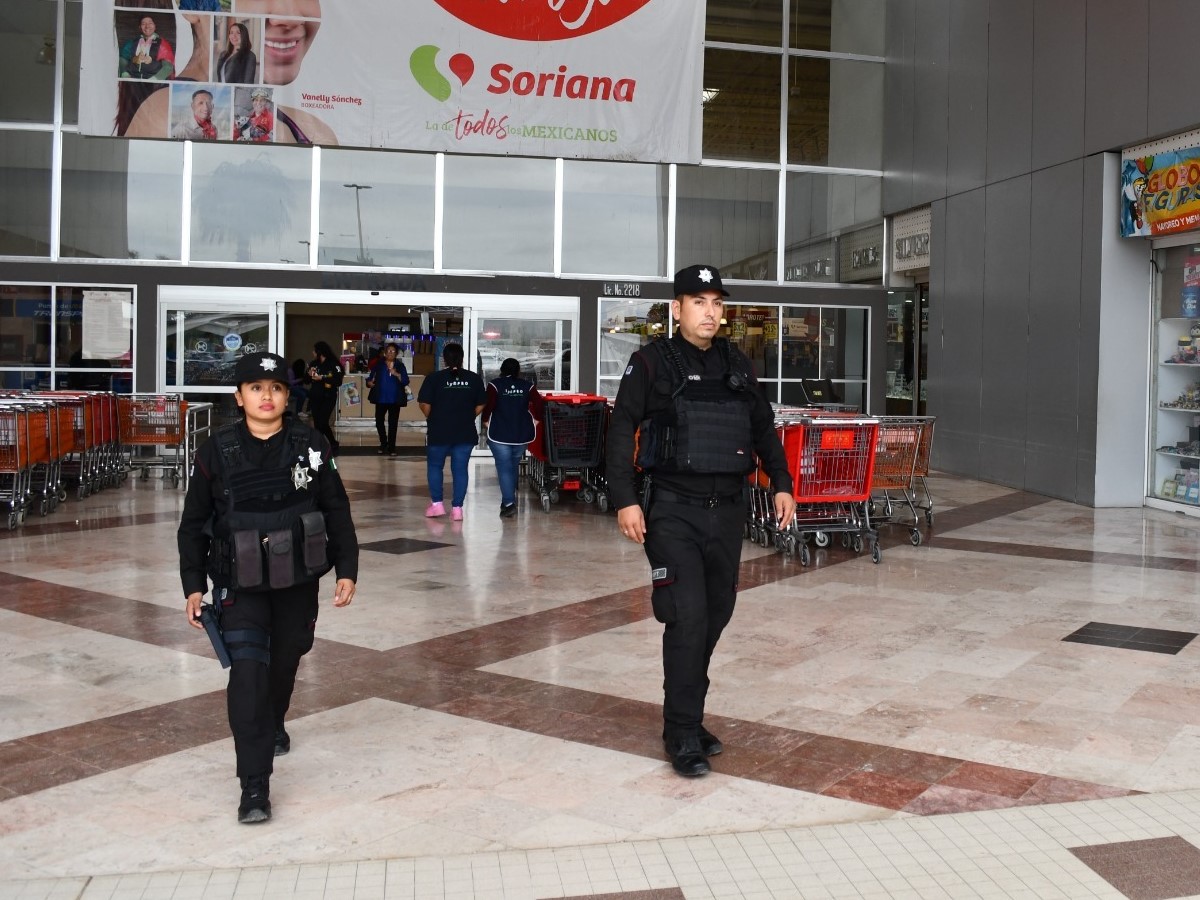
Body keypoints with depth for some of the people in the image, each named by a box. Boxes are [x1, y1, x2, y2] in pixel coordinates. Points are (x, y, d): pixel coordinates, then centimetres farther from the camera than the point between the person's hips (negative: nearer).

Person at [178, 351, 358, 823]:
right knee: (247, 670, -13)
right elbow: (194, 524, 1)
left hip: (298, 578, 2)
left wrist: (346, 569, -2)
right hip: (241, 582, -2)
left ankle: (272, 725, 51)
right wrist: (193, 586, -2)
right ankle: (254, 787, -9)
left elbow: (337, 512, 2)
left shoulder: (310, 446, -5)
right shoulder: (216, 452, -6)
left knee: (286, 658, 19)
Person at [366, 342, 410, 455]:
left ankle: (391, 447, 8)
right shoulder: (378, 364, 5)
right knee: (379, 421, 0)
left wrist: (396, 374, -19)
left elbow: (406, 381, -4)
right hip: (381, 398, 1)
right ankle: (383, 443, 21)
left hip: (395, 399, -1)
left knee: (393, 423, 1)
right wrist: (369, 382, -16)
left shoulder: (400, 365, 4)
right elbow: (371, 377, 6)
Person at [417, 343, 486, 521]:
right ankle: (457, 508, 6)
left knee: (434, 466, 16)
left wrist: (431, 418, 9)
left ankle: (436, 503, 13)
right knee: (460, 469, 7)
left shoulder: (434, 378, -8)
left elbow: (424, 404, -10)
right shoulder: (474, 379, 1)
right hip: (466, 433, 2)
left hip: (439, 432, -2)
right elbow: (480, 406, 3)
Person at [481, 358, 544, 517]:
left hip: (499, 434, -3)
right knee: (514, 466, 19)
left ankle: (509, 503, -14)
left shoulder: (495, 384, -4)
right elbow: (539, 404, -7)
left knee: (504, 468, -3)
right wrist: (535, 418, 8)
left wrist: (486, 420, 2)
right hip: (521, 434, 3)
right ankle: (510, 498, 26)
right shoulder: (528, 386, 3)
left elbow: (488, 405, -14)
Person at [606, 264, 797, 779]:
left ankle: (688, 715, 25)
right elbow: (621, 430, -6)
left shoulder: (737, 365, 13)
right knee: (687, 616, -10)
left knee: (717, 613, 10)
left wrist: (781, 484, 11)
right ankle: (683, 735, 0)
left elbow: (763, 427, 20)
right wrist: (624, 499, -13)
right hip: (674, 510, -5)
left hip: (728, 509, 6)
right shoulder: (652, 363, -3)